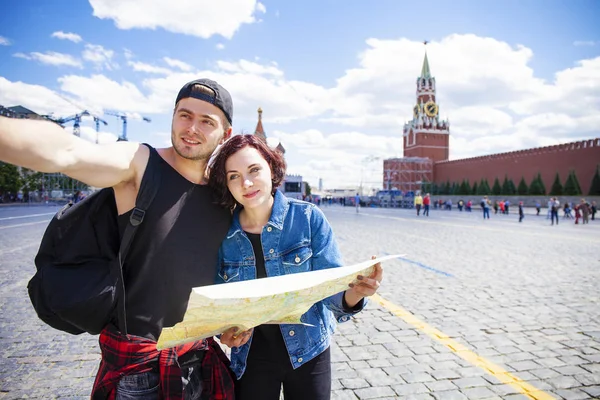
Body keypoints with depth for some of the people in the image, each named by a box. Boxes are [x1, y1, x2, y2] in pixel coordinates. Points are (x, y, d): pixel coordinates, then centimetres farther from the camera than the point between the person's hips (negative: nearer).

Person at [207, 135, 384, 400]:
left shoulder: (308, 217, -15)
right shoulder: (223, 235, -10)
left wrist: (353, 293, -35)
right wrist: (226, 332, -18)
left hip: (308, 351, 0)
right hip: (252, 356, 1)